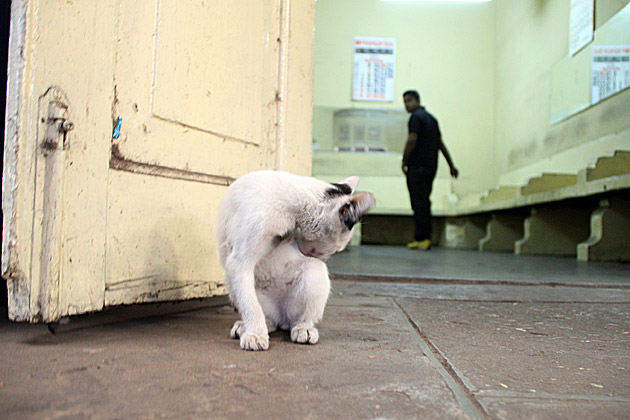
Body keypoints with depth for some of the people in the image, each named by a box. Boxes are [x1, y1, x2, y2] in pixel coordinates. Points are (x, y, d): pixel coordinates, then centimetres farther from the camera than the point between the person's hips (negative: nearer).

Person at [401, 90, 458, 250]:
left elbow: (412, 140, -18)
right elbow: (440, 143, 21)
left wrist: (404, 162, -8)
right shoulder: (431, 117, 19)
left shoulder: (416, 117, -7)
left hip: (417, 166, -9)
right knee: (425, 202, 12)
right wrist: (451, 165, 22)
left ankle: (421, 239, -10)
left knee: (419, 202, -8)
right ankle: (426, 238, 14)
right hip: (431, 167, 9)